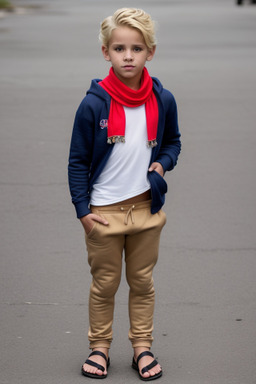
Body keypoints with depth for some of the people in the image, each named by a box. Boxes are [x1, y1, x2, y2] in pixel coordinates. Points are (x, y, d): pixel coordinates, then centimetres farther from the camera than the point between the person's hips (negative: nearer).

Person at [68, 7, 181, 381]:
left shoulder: (162, 100, -5)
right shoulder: (94, 103, -12)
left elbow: (173, 141, 14)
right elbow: (77, 161, -5)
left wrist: (162, 164, -7)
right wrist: (83, 209, -8)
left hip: (146, 206, 2)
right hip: (104, 210, -2)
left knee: (142, 282, 13)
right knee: (105, 284, 9)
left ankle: (142, 347, 26)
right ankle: (99, 347, 25)